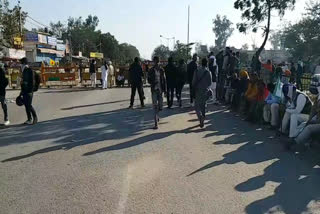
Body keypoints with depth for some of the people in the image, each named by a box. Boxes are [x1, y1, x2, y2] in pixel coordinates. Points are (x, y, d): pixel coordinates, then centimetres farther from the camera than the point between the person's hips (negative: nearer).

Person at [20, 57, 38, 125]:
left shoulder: (30, 71, -10)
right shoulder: (24, 71, 15)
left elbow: (32, 81, -16)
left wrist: (30, 91, -20)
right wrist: (22, 91, 20)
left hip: (29, 91, -8)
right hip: (24, 91, 9)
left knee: (29, 105, -9)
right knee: (26, 105, 8)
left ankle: (35, 117, 5)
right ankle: (29, 119, 14)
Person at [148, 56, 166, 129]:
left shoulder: (161, 70, 6)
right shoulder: (151, 70, 1)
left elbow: (164, 80, 8)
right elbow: (149, 79, 4)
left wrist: (165, 89, 4)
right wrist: (153, 83, -16)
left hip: (160, 90, 2)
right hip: (154, 90, -2)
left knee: (160, 107, 6)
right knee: (155, 106, -6)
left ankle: (157, 115, 41)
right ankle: (156, 124, -4)